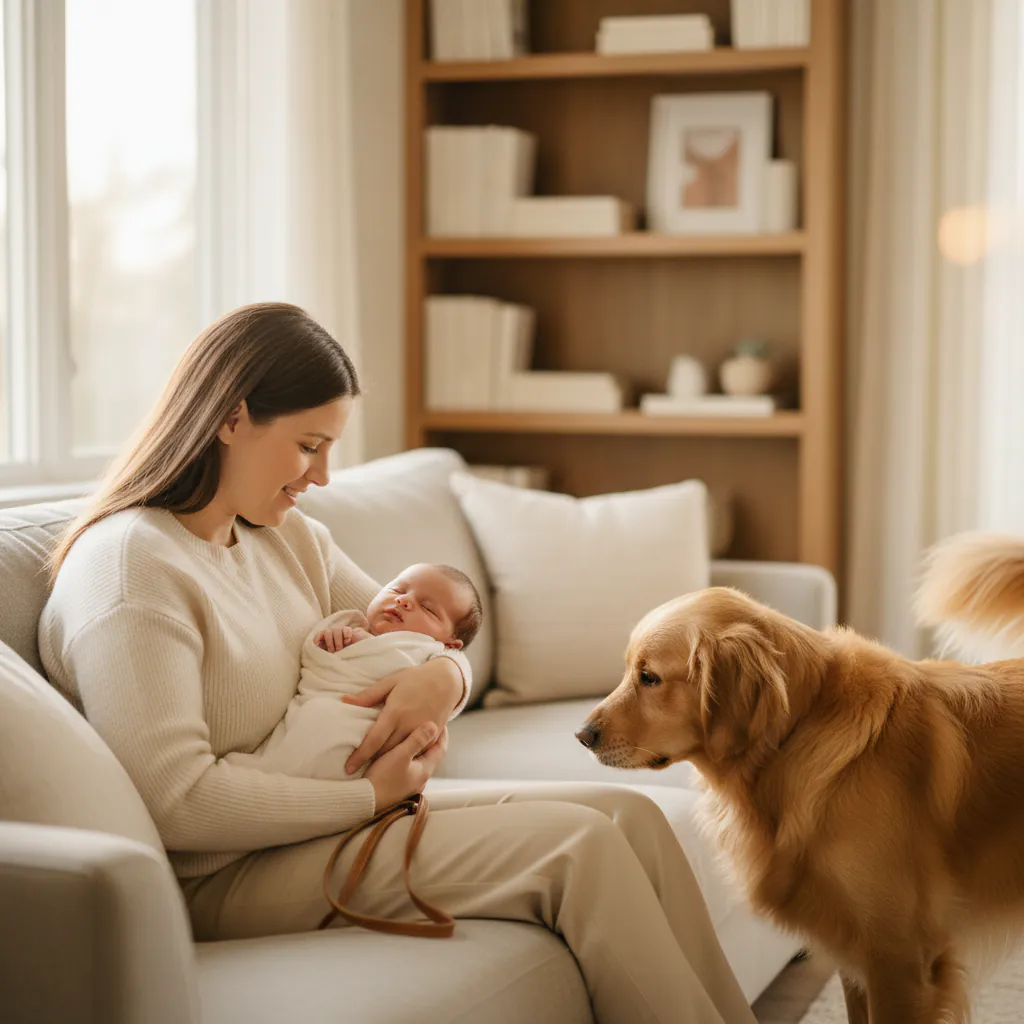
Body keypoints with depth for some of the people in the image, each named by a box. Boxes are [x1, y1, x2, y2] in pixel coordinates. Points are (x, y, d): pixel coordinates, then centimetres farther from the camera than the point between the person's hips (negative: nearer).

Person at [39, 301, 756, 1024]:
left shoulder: (290, 539, 12)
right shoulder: (126, 565, -16)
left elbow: (419, 630, 19)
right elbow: (176, 801, -24)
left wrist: (442, 678, -7)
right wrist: (370, 795, -17)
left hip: (346, 815, 9)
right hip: (229, 879, -9)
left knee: (629, 816, -8)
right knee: (576, 846, -20)